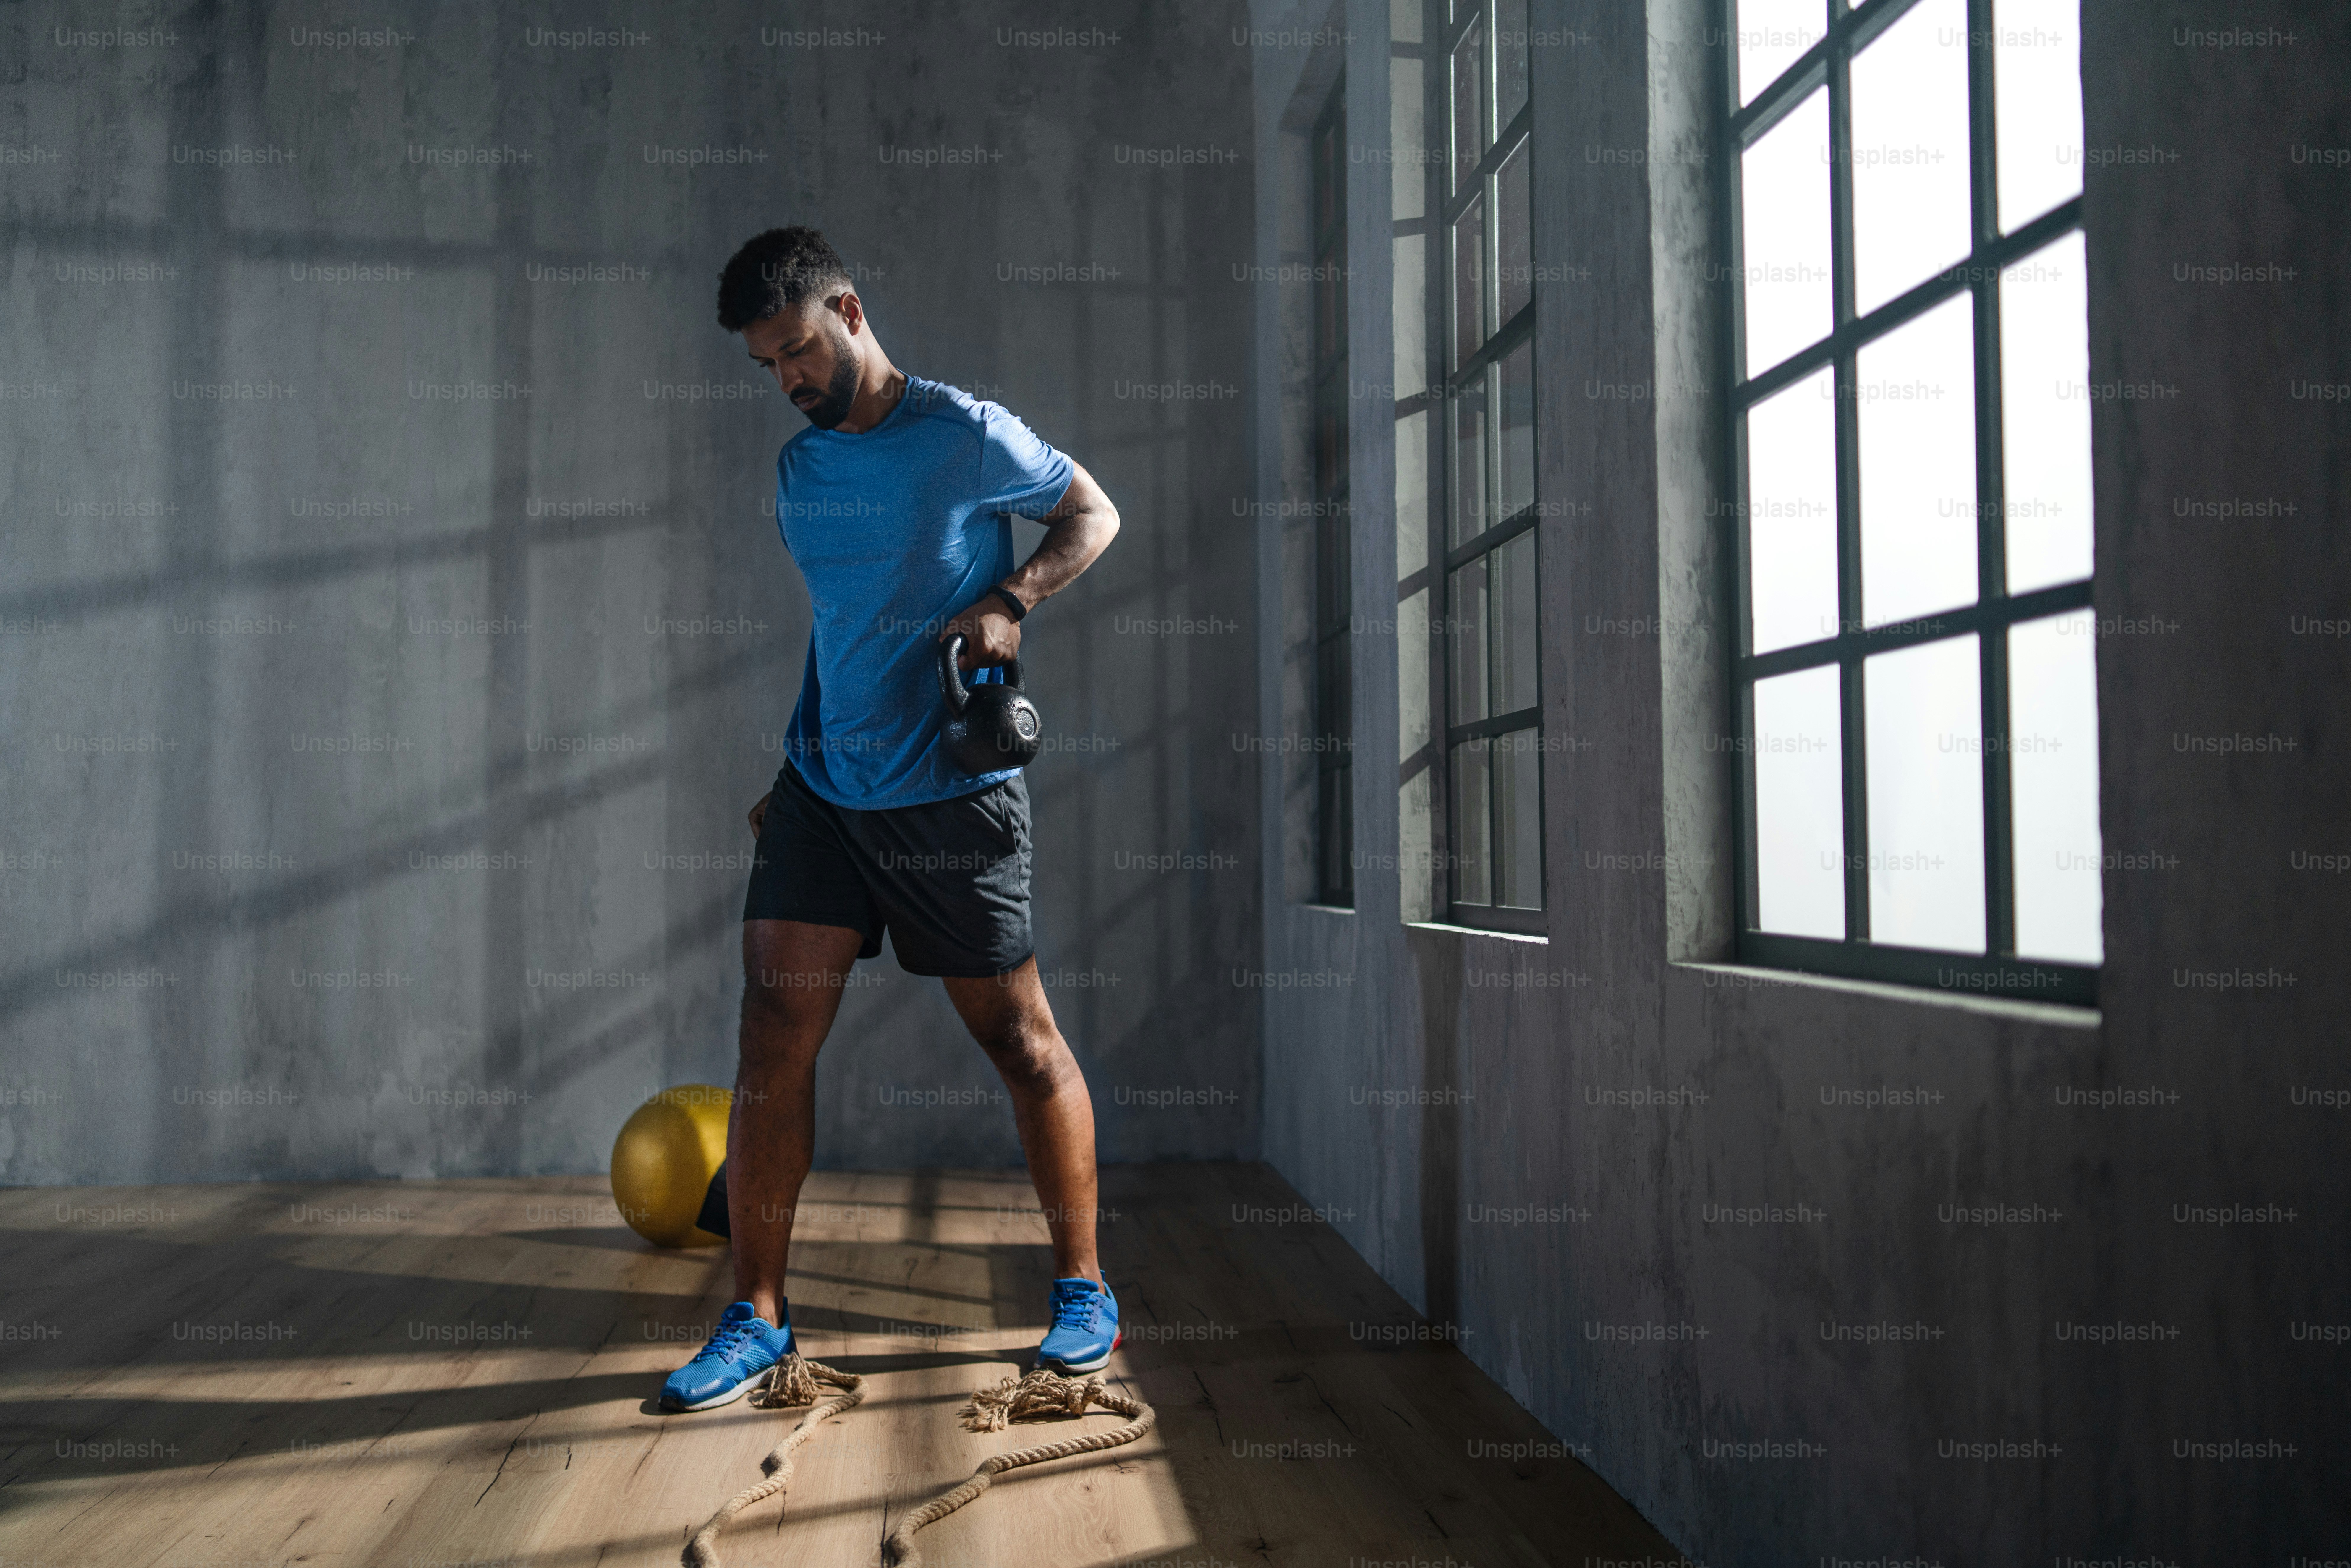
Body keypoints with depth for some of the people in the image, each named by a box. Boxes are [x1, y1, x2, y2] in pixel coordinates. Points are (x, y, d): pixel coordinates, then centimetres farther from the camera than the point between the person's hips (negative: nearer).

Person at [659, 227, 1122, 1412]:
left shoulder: (962, 435, -7)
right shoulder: (798, 470, 12)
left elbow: (1094, 513, 3)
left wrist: (1010, 601, -15)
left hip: (951, 794, -5)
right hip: (822, 791, 6)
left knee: (1019, 1037, 2)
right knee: (773, 1038, -1)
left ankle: (1084, 1290, 19)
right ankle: (756, 1317, 10)